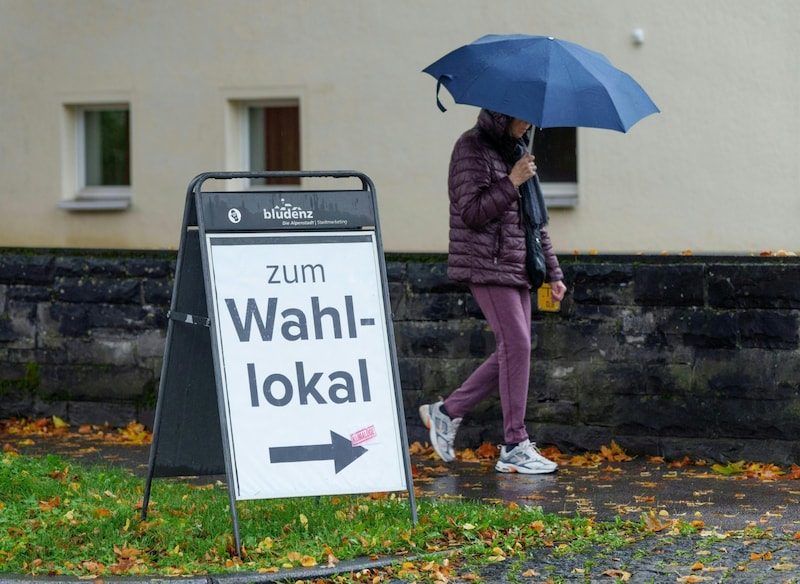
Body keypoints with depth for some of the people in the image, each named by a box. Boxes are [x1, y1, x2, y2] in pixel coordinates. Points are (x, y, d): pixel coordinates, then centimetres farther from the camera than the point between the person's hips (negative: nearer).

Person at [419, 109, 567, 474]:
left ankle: (447, 412, 17)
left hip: (516, 266, 9)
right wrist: (512, 183, -20)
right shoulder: (472, 148, -9)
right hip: (486, 264, -9)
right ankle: (515, 447, -8)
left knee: (513, 350, 5)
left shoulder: (517, 150, 17)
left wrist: (552, 272, 18)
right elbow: (471, 212, -16)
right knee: (516, 343, -12)